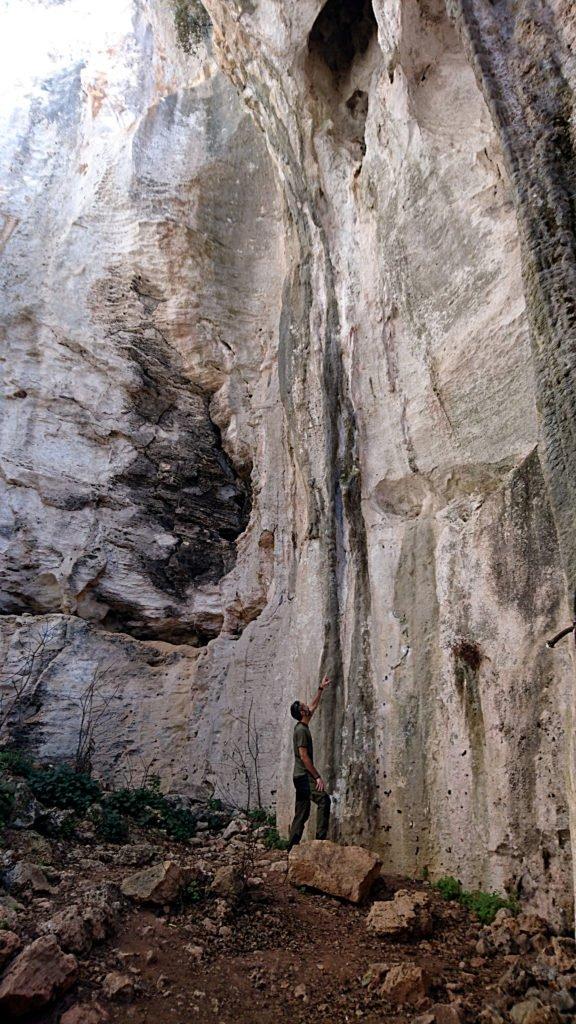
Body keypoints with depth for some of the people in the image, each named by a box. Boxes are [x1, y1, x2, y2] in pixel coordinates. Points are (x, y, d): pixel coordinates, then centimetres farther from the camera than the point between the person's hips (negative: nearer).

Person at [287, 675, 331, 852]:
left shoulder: (302, 727, 14)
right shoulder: (301, 730, -14)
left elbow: (314, 706, 27)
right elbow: (304, 756, -19)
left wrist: (321, 689, 29)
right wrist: (317, 777, -20)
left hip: (302, 777, 10)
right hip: (304, 776, -10)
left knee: (301, 814, 9)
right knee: (323, 799, -20)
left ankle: (292, 849, 9)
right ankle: (321, 837, -23)